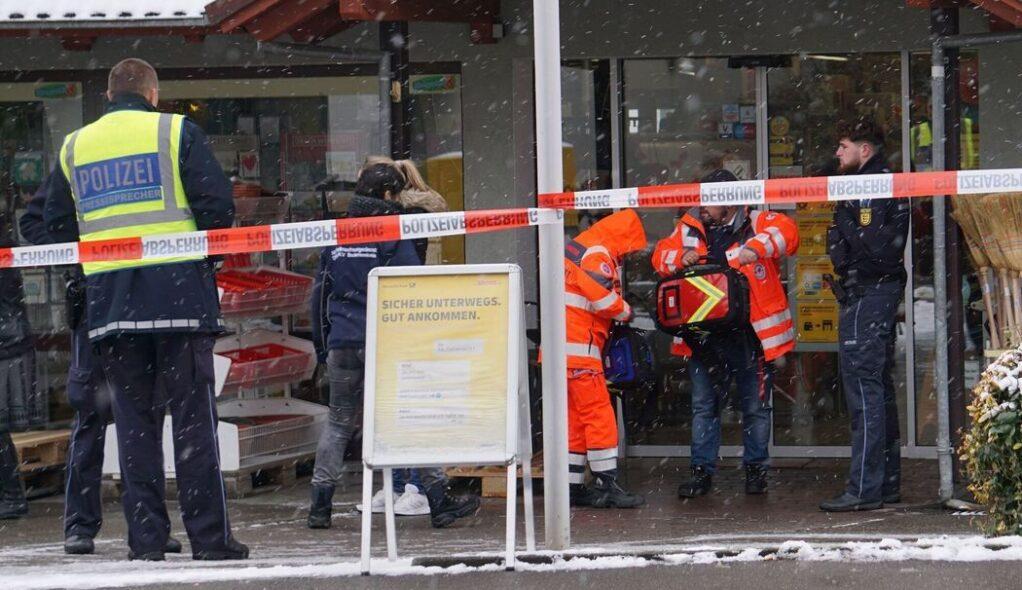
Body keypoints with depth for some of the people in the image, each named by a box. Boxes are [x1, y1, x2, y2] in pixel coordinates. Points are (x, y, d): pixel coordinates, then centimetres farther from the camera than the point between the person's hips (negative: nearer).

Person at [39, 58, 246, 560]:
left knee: (134, 417, 8)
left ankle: (145, 538, 4)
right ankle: (209, 538, -3)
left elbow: (56, 223, 12)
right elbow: (217, 204, -6)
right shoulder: (176, 132, 0)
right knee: (193, 415, -1)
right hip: (179, 292, -3)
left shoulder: (73, 147, 12)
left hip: (108, 301, 3)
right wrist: (206, 254, 11)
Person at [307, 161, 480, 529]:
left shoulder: (335, 238, 11)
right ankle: (439, 501, 0)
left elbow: (319, 295, 15)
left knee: (338, 423, 13)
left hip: (342, 346, 4)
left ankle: (320, 505, 7)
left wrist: (322, 345, 23)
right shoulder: (393, 238, -5)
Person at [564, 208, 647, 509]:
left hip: (562, 346, 10)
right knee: (600, 416, -7)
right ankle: (607, 486, -8)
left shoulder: (576, 247, 20)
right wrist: (627, 312, 0)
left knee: (574, 417, 12)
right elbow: (604, 299, -19)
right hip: (579, 348, -10)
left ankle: (572, 486, 14)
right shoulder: (597, 254, -11)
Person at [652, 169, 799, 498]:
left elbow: (786, 231, -21)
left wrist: (756, 248, -36)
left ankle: (756, 470, 22)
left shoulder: (756, 224, -5)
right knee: (703, 406, 5)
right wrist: (682, 257, -12)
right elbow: (661, 256, 10)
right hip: (706, 335, 3)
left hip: (751, 333, -3)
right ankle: (702, 472, 10)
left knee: (756, 407, 9)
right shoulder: (690, 229, 8)